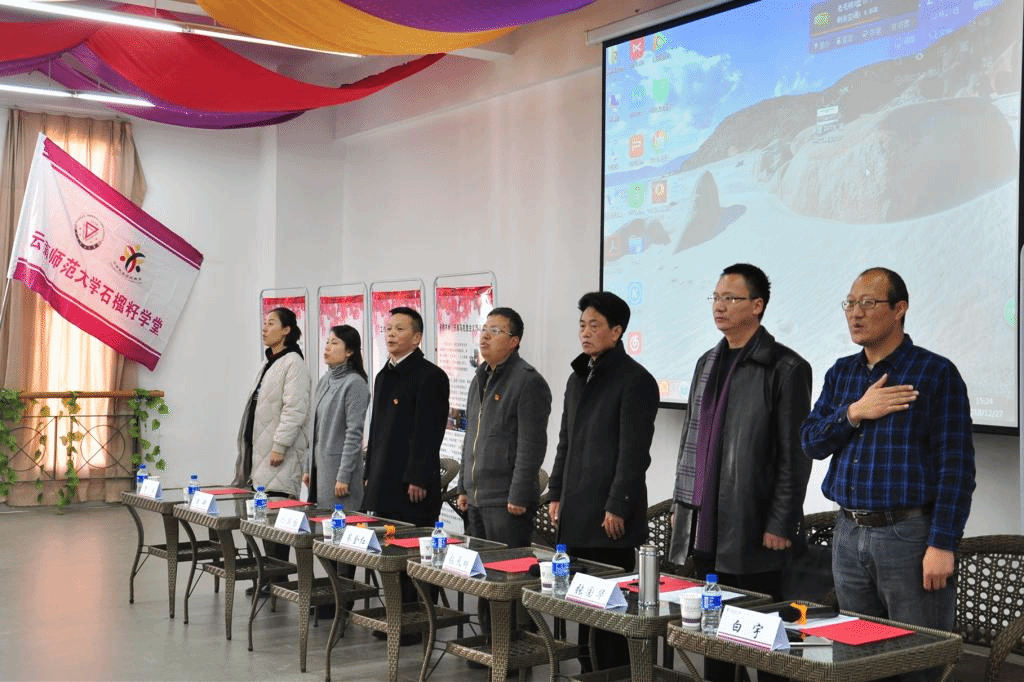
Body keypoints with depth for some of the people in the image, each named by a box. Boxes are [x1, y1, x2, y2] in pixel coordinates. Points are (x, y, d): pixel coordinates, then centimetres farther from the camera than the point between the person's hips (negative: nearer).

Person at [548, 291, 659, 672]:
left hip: (609, 515, -8)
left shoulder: (634, 380, -8)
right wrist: (557, 494, 15)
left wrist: (618, 507, -16)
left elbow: (634, 451, -13)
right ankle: (590, 671, 21)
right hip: (577, 512, 8)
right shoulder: (578, 378, 16)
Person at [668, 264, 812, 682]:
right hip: (703, 525, 7)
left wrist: (781, 526, -13)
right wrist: (680, 502, 15)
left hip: (751, 528, -7)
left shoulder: (785, 368, -8)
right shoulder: (707, 363, 13)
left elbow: (794, 456, -10)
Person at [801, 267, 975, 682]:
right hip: (849, 534, 6)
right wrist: (854, 413, -10)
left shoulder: (936, 373, -6)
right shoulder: (841, 373, 12)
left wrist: (942, 546, -16)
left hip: (910, 535, -6)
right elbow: (811, 442, 7)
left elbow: (956, 468, -10)